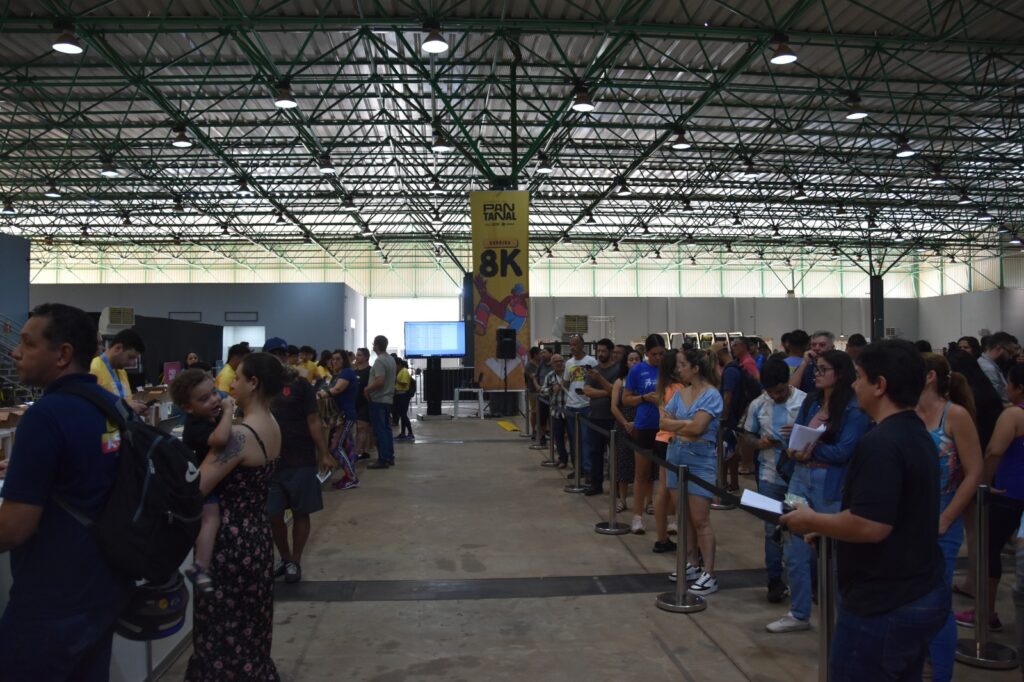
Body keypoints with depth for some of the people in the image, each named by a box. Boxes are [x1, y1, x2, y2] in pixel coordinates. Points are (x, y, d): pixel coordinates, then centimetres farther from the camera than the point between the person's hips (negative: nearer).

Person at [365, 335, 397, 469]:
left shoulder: (379, 361, -17)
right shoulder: (391, 359, 12)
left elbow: (380, 381, -25)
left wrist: (367, 389, -11)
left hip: (378, 400, -9)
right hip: (388, 399, 9)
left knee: (380, 431, -5)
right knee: (387, 429, 13)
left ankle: (383, 460, -3)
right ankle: (390, 457, 17)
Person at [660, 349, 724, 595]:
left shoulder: (711, 395, -11)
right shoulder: (680, 393, 8)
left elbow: (697, 427, -21)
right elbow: (664, 422, 2)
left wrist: (677, 424, -4)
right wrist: (687, 425, -12)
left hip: (701, 461, -7)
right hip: (676, 457, 7)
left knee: (700, 520, -6)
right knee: (684, 517, 12)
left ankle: (709, 575, 0)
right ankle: (692, 564, 24)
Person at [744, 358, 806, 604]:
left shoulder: (806, 402, -8)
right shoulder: (758, 405, 0)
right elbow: (747, 436, 9)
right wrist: (759, 443, -12)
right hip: (770, 476, 2)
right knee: (772, 530, 8)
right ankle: (775, 581, 19)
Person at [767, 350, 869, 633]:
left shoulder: (855, 409, -10)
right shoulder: (810, 402, 9)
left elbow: (843, 452, -15)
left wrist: (811, 449, -9)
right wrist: (797, 450, -11)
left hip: (832, 487, -6)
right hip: (801, 479, 7)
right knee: (794, 552, 11)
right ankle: (799, 614, 26)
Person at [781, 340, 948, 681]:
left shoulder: (880, 442, -24)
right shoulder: (918, 435, 8)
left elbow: (870, 526, -29)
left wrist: (813, 521, -14)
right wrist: (827, 524, 12)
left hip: (884, 605, -10)